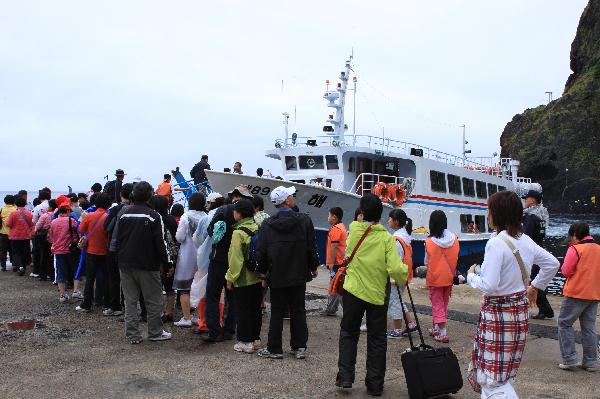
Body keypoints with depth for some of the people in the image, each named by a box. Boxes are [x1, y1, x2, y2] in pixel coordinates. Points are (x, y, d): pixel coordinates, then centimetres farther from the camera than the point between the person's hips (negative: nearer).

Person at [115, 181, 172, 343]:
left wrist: (120, 258, 14)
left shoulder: (123, 213, 2)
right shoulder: (153, 216, -11)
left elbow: (117, 238, 5)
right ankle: (155, 332, 14)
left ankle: (132, 334, 12)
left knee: (130, 300, 10)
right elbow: (160, 242, -12)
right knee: (153, 300, 8)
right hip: (148, 264, -4)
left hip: (126, 264, 4)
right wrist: (167, 262, -3)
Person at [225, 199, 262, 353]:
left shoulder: (238, 233, -17)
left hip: (243, 280, -7)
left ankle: (245, 342, 8)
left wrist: (230, 278, -8)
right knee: (256, 309, 15)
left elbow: (235, 258, -17)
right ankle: (255, 339, 24)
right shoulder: (258, 229, 4)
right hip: (258, 277, 7)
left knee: (243, 311, 3)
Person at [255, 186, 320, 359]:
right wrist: (313, 267, 10)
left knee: (277, 313, 8)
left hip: (276, 276, 0)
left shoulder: (267, 224, -6)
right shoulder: (304, 221, -8)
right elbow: (311, 247, -5)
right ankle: (299, 347, 18)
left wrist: (264, 271, 10)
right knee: (298, 312, 11)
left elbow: (260, 252, -4)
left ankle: (274, 348, 15)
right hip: (299, 275, 0)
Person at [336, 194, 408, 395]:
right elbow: (396, 269, -16)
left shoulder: (354, 229, -5)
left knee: (348, 333, 17)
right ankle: (375, 384, 18)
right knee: (377, 340, 11)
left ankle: (345, 377, 10)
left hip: (353, 291, 1)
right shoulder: (387, 238, -11)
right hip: (377, 294, -1)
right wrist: (403, 278, 2)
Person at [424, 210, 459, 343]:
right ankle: (436, 328, 29)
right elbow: (456, 259, 4)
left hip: (435, 278, -4)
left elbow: (426, 262, -6)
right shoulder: (454, 239, -7)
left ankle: (442, 334, 2)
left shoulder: (429, 242, -16)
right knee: (444, 304, 18)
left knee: (437, 305, 6)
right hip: (449, 277, 4)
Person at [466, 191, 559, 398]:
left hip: (498, 313, -8)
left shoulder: (496, 243, -21)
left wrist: (471, 275, -5)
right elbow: (552, 264, 18)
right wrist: (535, 286, 27)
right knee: (505, 372, 19)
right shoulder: (526, 241, 3)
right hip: (521, 310, 8)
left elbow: (488, 286, -24)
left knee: (493, 377, 1)